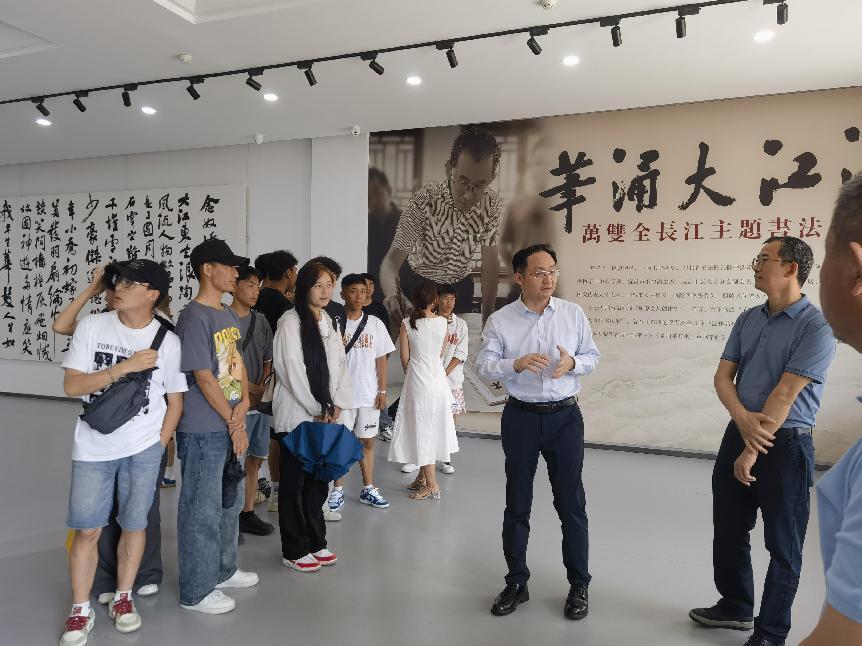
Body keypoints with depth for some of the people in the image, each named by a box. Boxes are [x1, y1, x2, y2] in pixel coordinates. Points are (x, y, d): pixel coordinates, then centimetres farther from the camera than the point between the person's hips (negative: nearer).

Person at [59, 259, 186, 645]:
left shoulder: (168, 341, -4)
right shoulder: (91, 326, -5)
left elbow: (175, 401, 3)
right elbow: (71, 386, -10)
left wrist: (159, 445, -2)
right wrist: (125, 367, -19)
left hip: (143, 449, 0)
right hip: (93, 448, 0)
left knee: (133, 526, 9)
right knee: (87, 530, 4)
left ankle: (123, 598, 30)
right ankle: (80, 610, 23)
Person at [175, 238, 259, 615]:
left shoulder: (228, 314, 11)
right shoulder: (194, 318, -16)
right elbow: (204, 378, -18)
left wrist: (244, 403, -4)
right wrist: (234, 424, -12)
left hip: (232, 426, 9)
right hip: (203, 431, -9)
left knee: (230, 503, 20)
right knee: (202, 510, 3)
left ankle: (223, 570, 38)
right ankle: (196, 591, 18)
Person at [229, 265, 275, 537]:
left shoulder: (261, 321, 12)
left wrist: (262, 388, 0)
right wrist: (248, 387, -12)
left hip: (260, 401, 7)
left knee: (254, 459, 13)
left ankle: (247, 513, 24)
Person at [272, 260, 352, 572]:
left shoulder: (328, 323, 12)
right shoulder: (291, 321, -10)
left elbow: (340, 365, 11)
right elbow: (291, 369, -14)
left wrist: (337, 404, -2)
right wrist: (316, 409, -12)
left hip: (324, 415, 7)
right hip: (297, 415, -6)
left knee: (318, 479, 13)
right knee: (295, 482, 4)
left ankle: (316, 542, 26)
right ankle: (294, 551, 15)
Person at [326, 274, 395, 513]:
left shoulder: (375, 324, 4)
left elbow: (381, 360, 6)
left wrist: (382, 390, 1)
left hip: (369, 394, 2)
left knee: (367, 441, 11)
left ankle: (368, 489, 22)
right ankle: (338, 490, 17)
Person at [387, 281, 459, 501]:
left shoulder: (407, 324, -10)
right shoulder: (442, 322, -3)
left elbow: (405, 358, -4)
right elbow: (440, 353, 7)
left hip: (418, 381, -4)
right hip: (438, 378, 4)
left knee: (421, 429, 3)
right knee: (432, 429, 14)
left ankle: (432, 485, 7)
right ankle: (422, 477, 26)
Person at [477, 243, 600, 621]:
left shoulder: (574, 314, 0)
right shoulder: (500, 321, -4)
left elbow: (592, 356, 7)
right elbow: (484, 366, -6)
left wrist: (573, 363, -16)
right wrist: (516, 365, -25)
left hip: (565, 417, 0)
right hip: (521, 418, 0)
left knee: (571, 502, 7)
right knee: (517, 503, 11)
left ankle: (579, 585, 24)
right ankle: (516, 582, 28)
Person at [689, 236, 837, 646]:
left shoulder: (816, 326, -14)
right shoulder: (747, 320, 7)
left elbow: (784, 394, -18)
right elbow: (723, 377, 4)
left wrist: (754, 451, -17)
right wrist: (743, 420, -15)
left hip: (786, 445, -6)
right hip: (738, 434, 7)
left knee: (782, 545, 8)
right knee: (728, 532, 17)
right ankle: (735, 606, 38)